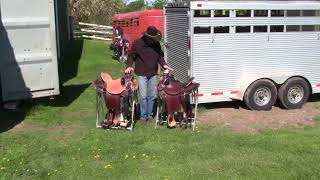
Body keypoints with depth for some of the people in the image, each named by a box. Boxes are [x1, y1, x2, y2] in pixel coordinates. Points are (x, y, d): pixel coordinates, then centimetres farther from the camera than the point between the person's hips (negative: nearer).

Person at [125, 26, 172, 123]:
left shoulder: (156, 44, 5)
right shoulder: (137, 43, -7)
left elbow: (160, 56, 16)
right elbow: (131, 56, -1)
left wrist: (164, 64, -1)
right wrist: (129, 66, -17)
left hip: (153, 74, 4)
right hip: (141, 74, -4)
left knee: (152, 95, 7)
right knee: (143, 96, -5)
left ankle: (150, 115, 19)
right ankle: (143, 116, 8)